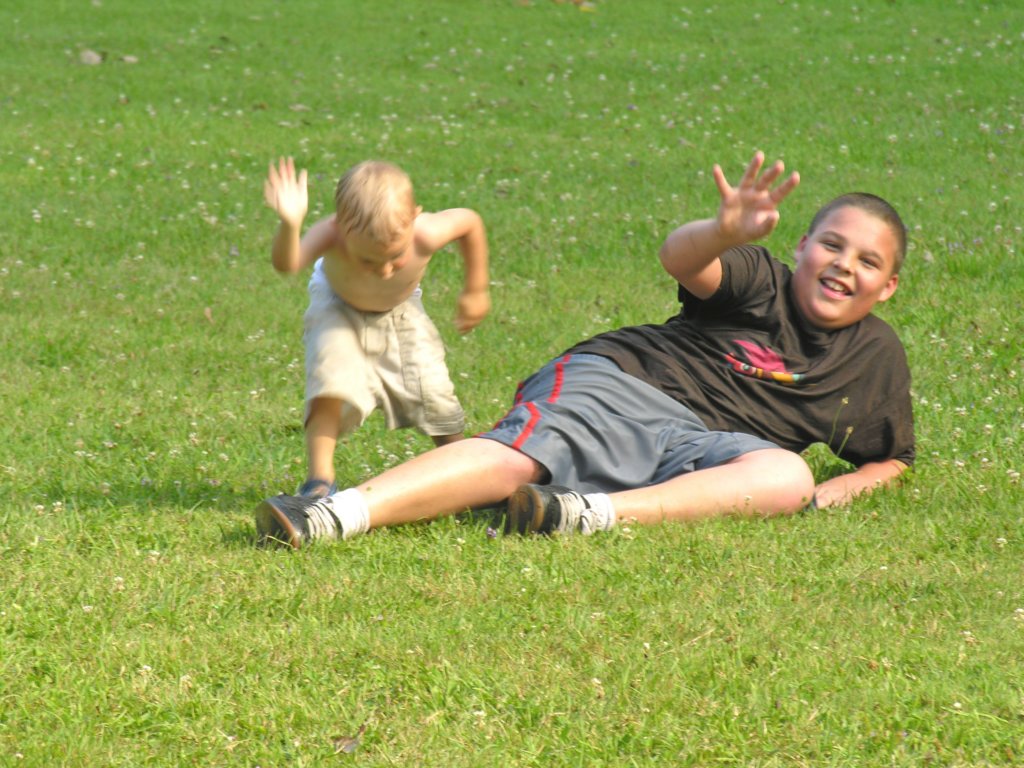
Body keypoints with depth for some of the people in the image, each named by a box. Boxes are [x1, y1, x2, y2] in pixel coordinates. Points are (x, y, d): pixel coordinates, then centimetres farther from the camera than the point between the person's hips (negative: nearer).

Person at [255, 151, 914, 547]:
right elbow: (680, 257, -18)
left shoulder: (878, 357, 17)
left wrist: (843, 489, 4)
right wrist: (727, 234, -43)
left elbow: (890, 458, 29)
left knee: (787, 476, -31)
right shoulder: (762, 284, 3)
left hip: (699, 447, 3)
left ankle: (591, 514, -43)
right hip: (611, 385, -3)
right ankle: (332, 515, -49)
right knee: (515, 458, -32)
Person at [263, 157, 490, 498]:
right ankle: (319, 479, -15)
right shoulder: (332, 236, -43)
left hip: (400, 311, 2)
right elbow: (287, 263, -63)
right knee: (331, 382, -25)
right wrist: (290, 225, -84)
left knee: (432, 389, -6)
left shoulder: (426, 235, -38)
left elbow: (470, 222, -14)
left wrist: (476, 291, -5)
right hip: (338, 307, -2)